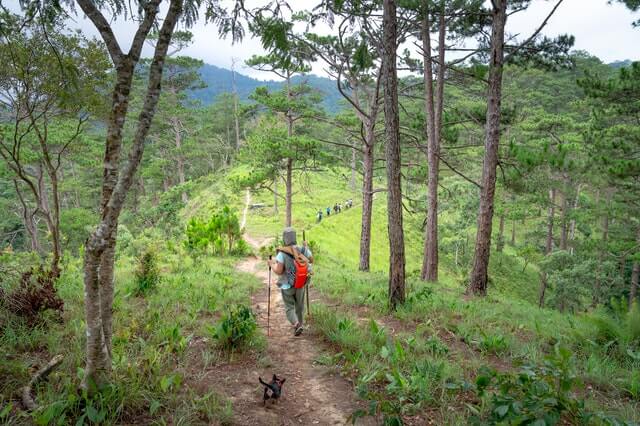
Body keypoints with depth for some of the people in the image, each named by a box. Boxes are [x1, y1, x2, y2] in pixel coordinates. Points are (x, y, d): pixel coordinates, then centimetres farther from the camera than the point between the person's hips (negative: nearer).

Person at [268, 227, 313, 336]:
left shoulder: (282, 253, -24)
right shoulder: (303, 250, -13)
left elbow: (278, 271, -27)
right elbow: (311, 260, 6)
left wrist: (272, 264, -7)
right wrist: (306, 247, 20)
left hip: (287, 285, -3)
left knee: (289, 308, 12)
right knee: (299, 306, 23)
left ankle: (296, 325, -10)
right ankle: (299, 325, 36)